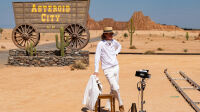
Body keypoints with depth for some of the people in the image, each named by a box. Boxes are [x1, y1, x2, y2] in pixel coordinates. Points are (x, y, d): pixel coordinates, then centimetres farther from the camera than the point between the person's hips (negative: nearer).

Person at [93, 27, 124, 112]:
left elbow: (119, 46, 28)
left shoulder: (113, 41, 5)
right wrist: (96, 71, -19)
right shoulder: (101, 44, -12)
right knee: (116, 88, -10)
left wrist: (116, 52, 9)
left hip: (116, 67, 6)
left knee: (113, 88, 10)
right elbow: (97, 57, -14)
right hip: (107, 69, -6)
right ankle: (120, 104, 11)